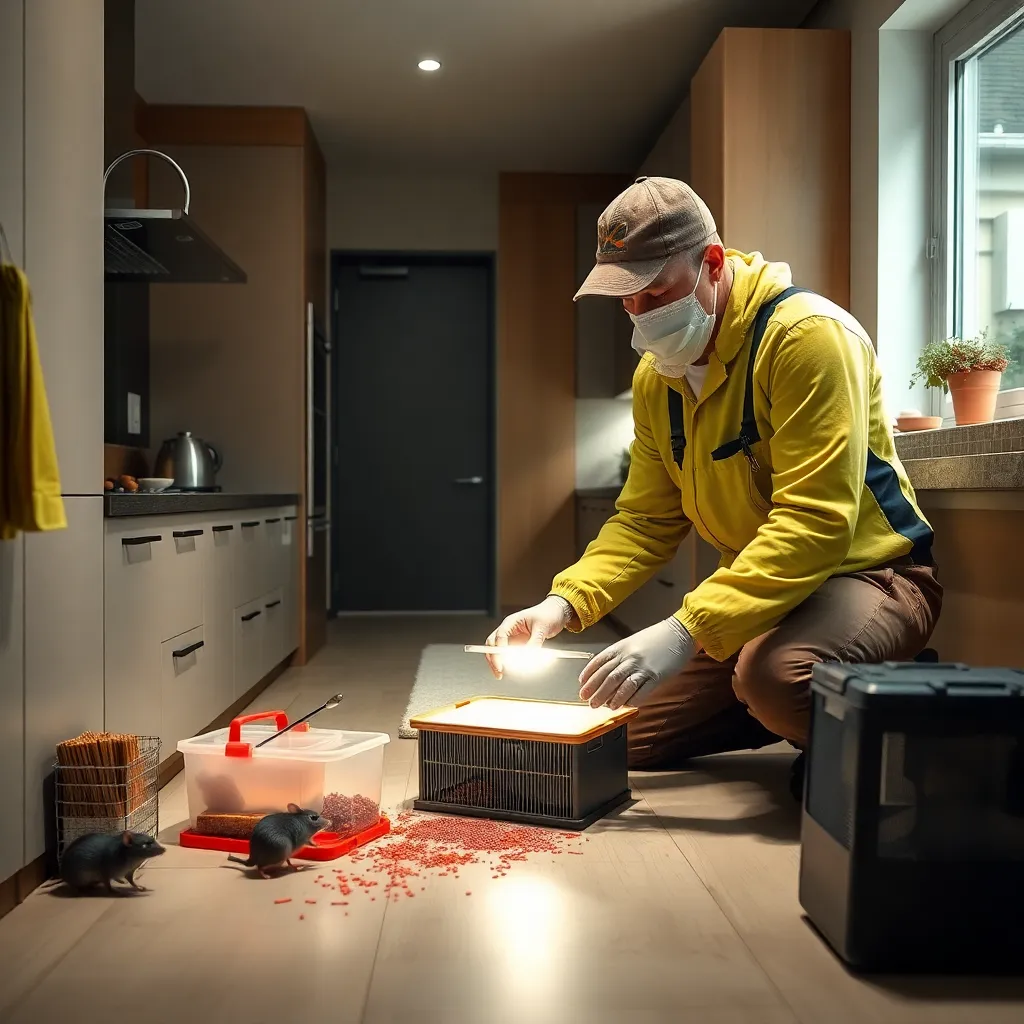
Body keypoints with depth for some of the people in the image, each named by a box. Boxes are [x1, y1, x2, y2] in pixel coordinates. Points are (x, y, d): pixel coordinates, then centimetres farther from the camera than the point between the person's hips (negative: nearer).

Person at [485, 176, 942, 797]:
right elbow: (646, 520, 4)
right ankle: (796, 720, 23)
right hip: (758, 590, 8)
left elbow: (814, 520, -30)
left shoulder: (808, 335, -23)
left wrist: (686, 631, -37)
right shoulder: (655, 376, 2)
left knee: (772, 673, -39)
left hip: (868, 574, -7)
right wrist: (565, 603, -14)